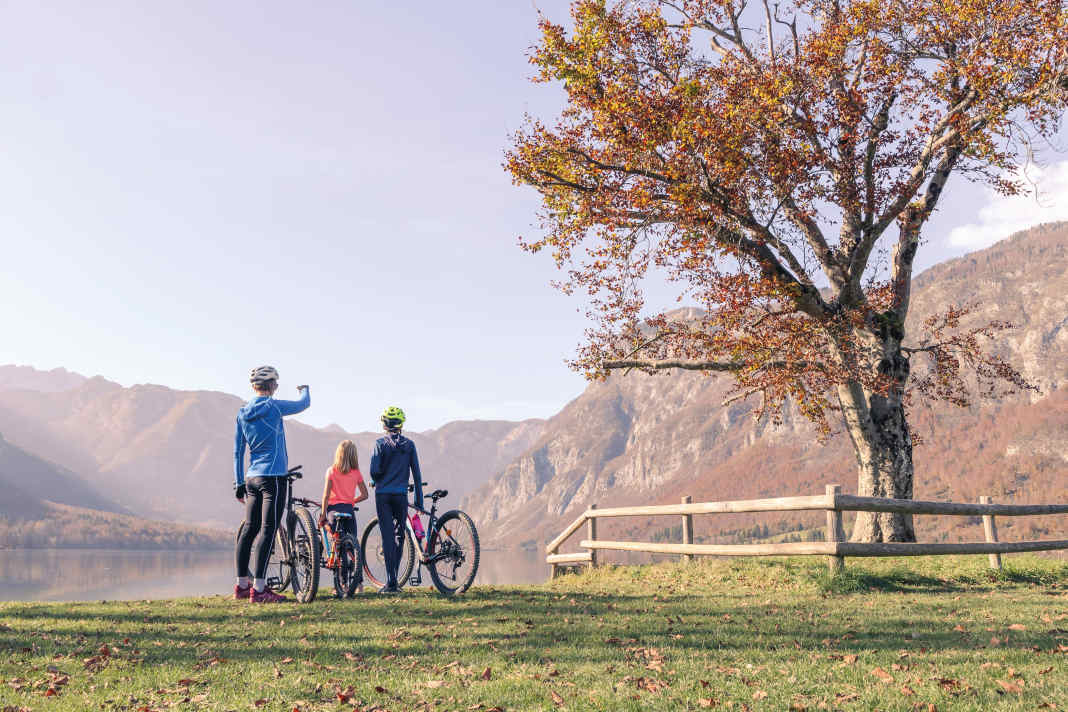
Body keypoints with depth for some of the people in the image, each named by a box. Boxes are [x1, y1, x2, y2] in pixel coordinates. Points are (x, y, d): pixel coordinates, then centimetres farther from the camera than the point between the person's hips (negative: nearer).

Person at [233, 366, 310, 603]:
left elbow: (238, 452, 13)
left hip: (252, 478, 8)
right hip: (273, 477, -7)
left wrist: (239, 484, 19)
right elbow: (304, 403, 7)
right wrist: (304, 389, 30)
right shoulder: (273, 406, -10)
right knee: (267, 530, -8)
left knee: (249, 529, 12)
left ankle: (241, 585, 20)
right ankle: (258, 589, -10)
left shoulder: (242, 413, 9)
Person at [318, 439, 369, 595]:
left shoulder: (331, 471, -2)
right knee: (353, 543, 12)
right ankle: (359, 582, 13)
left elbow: (326, 494, -7)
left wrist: (323, 514, -3)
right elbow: (364, 494, 4)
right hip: (349, 509, 2)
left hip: (334, 508, -2)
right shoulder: (356, 473, 3)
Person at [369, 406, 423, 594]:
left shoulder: (380, 443, -2)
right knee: (399, 536, 12)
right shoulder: (409, 445, 4)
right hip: (401, 494, 2)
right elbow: (416, 473, 4)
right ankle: (393, 580, 17)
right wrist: (419, 500, 10)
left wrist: (375, 481, 12)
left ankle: (391, 582, -6)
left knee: (387, 536, -2)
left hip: (383, 494, -2)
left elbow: (374, 470, -11)